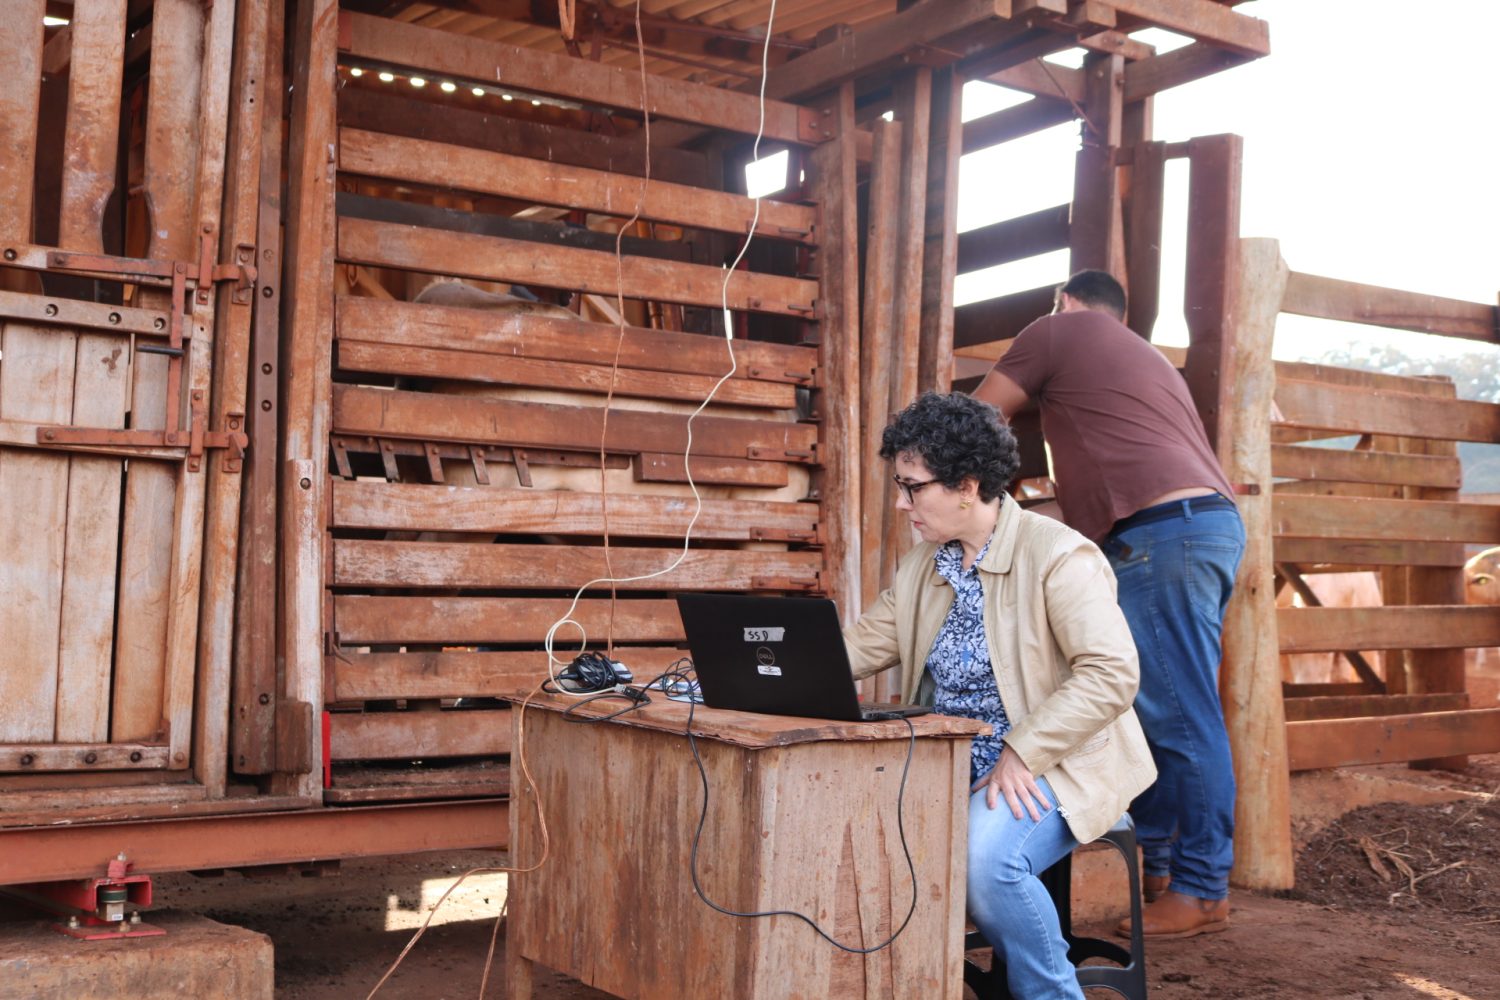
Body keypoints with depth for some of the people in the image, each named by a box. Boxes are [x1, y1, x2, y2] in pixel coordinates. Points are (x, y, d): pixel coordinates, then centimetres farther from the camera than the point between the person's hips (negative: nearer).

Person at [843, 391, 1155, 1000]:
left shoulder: (1057, 555, -13)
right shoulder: (923, 565, 11)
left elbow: (1111, 674, -21)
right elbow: (865, 643, 12)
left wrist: (1021, 754, -25)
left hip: (1052, 768, -6)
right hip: (949, 767, 7)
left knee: (982, 859, -33)